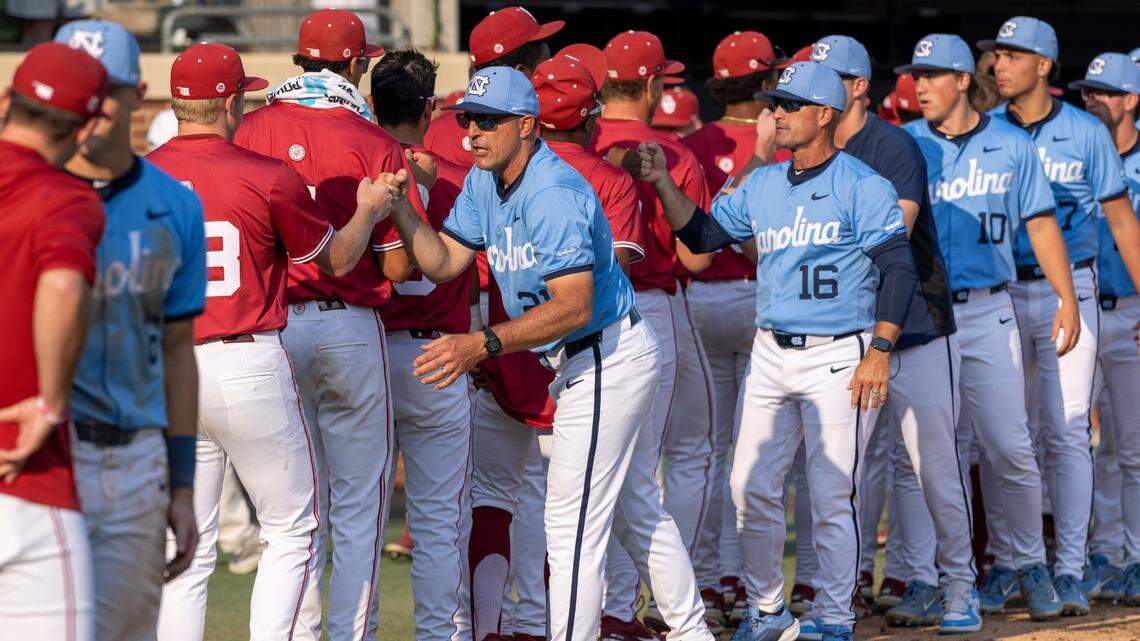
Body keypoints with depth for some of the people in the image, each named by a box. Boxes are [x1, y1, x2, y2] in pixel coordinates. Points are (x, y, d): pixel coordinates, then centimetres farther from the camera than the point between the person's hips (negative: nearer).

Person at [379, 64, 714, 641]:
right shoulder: (484, 183, 5)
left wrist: (484, 344, -38)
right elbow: (443, 262, 0)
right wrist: (396, 206, -15)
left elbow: (573, 307, -31)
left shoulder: (555, 194, -25)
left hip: (607, 361, -10)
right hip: (577, 362, 10)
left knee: (572, 526, -9)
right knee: (637, 511, 20)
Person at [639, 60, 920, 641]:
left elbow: (898, 269, -10)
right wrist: (663, 183, -1)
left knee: (832, 497, -3)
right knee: (751, 488, 6)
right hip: (771, 354, 6)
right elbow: (703, 234, 13)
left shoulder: (863, 187, -7)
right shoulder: (761, 185, 12)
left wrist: (879, 350, -18)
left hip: (838, 358, -6)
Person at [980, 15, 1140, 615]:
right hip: (997, 294, 2)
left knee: (1066, 432, -4)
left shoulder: (1086, 133, 2)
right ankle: (1005, 563, 13)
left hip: (1068, 290, -1)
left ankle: (1069, 571, -1)